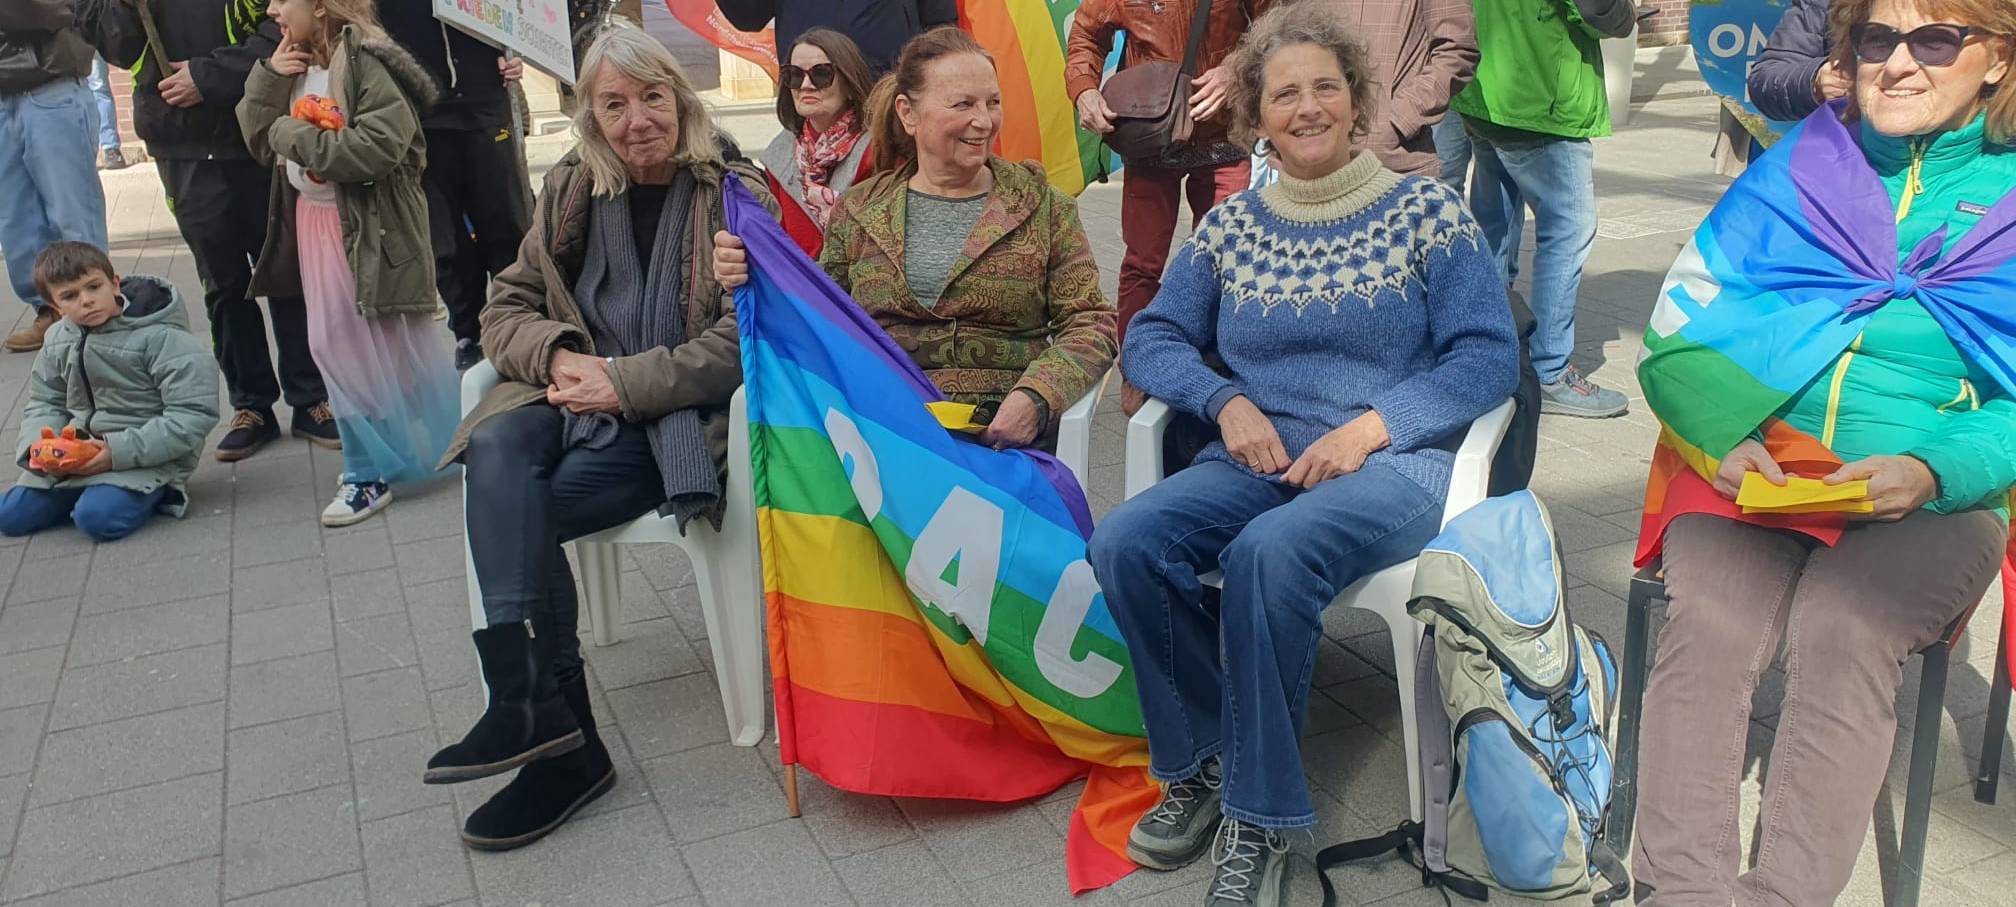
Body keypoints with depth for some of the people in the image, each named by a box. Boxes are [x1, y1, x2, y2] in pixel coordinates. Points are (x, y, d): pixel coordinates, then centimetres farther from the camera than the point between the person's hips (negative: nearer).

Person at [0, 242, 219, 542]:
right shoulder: (58, 340, 7)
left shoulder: (162, 338, -16)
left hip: (147, 457, -7)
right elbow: (44, 403, 14)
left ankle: (150, 492, 1)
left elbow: (193, 414, -20)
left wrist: (120, 452, -24)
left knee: (99, 518, -29)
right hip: (72, 457, 7)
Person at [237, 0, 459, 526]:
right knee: (334, 344, 10)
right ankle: (369, 467, 22)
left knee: (398, 346, 1)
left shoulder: (366, 62, -17)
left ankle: (456, 445, 16)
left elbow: (380, 146, -28)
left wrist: (297, 136, -21)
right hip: (314, 221, 8)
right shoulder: (291, 64, 9)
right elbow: (260, 139, 6)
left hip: (370, 226, -8)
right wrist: (270, 78, -8)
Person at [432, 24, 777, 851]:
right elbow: (505, 307, 14)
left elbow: (741, 340, -10)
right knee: (497, 450, -30)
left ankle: (544, 722, -21)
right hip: (578, 398, 4)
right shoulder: (571, 191, 12)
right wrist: (559, 353, -8)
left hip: (678, 416, -4)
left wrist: (623, 383, -17)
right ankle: (540, 710, -35)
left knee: (518, 506, -26)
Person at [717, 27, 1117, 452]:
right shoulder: (858, 211, 13)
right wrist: (758, 282, -1)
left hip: (1003, 437, -1)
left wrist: (1036, 398, -15)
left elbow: (1091, 325, 4)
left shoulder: (1043, 208, 8)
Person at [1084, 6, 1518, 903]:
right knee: (1124, 542, -25)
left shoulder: (1424, 211, 3)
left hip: (1395, 462, -3)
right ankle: (1205, 762, -4)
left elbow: (1490, 356, -3)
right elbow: (1152, 338, 11)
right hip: (1261, 461, 4)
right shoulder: (1229, 225, 12)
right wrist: (1226, 401, -9)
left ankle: (1261, 822, -17)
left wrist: (1372, 426, -17)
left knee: (1269, 551, -36)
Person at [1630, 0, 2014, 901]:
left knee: (1842, 640, -31)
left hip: (1937, 493, -1)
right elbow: (1678, 333, 7)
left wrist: (1931, 472, -17)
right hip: (1753, 465, 1)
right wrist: (1725, 436, -12)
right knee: (1706, 628, -28)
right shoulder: (1794, 168, 12)